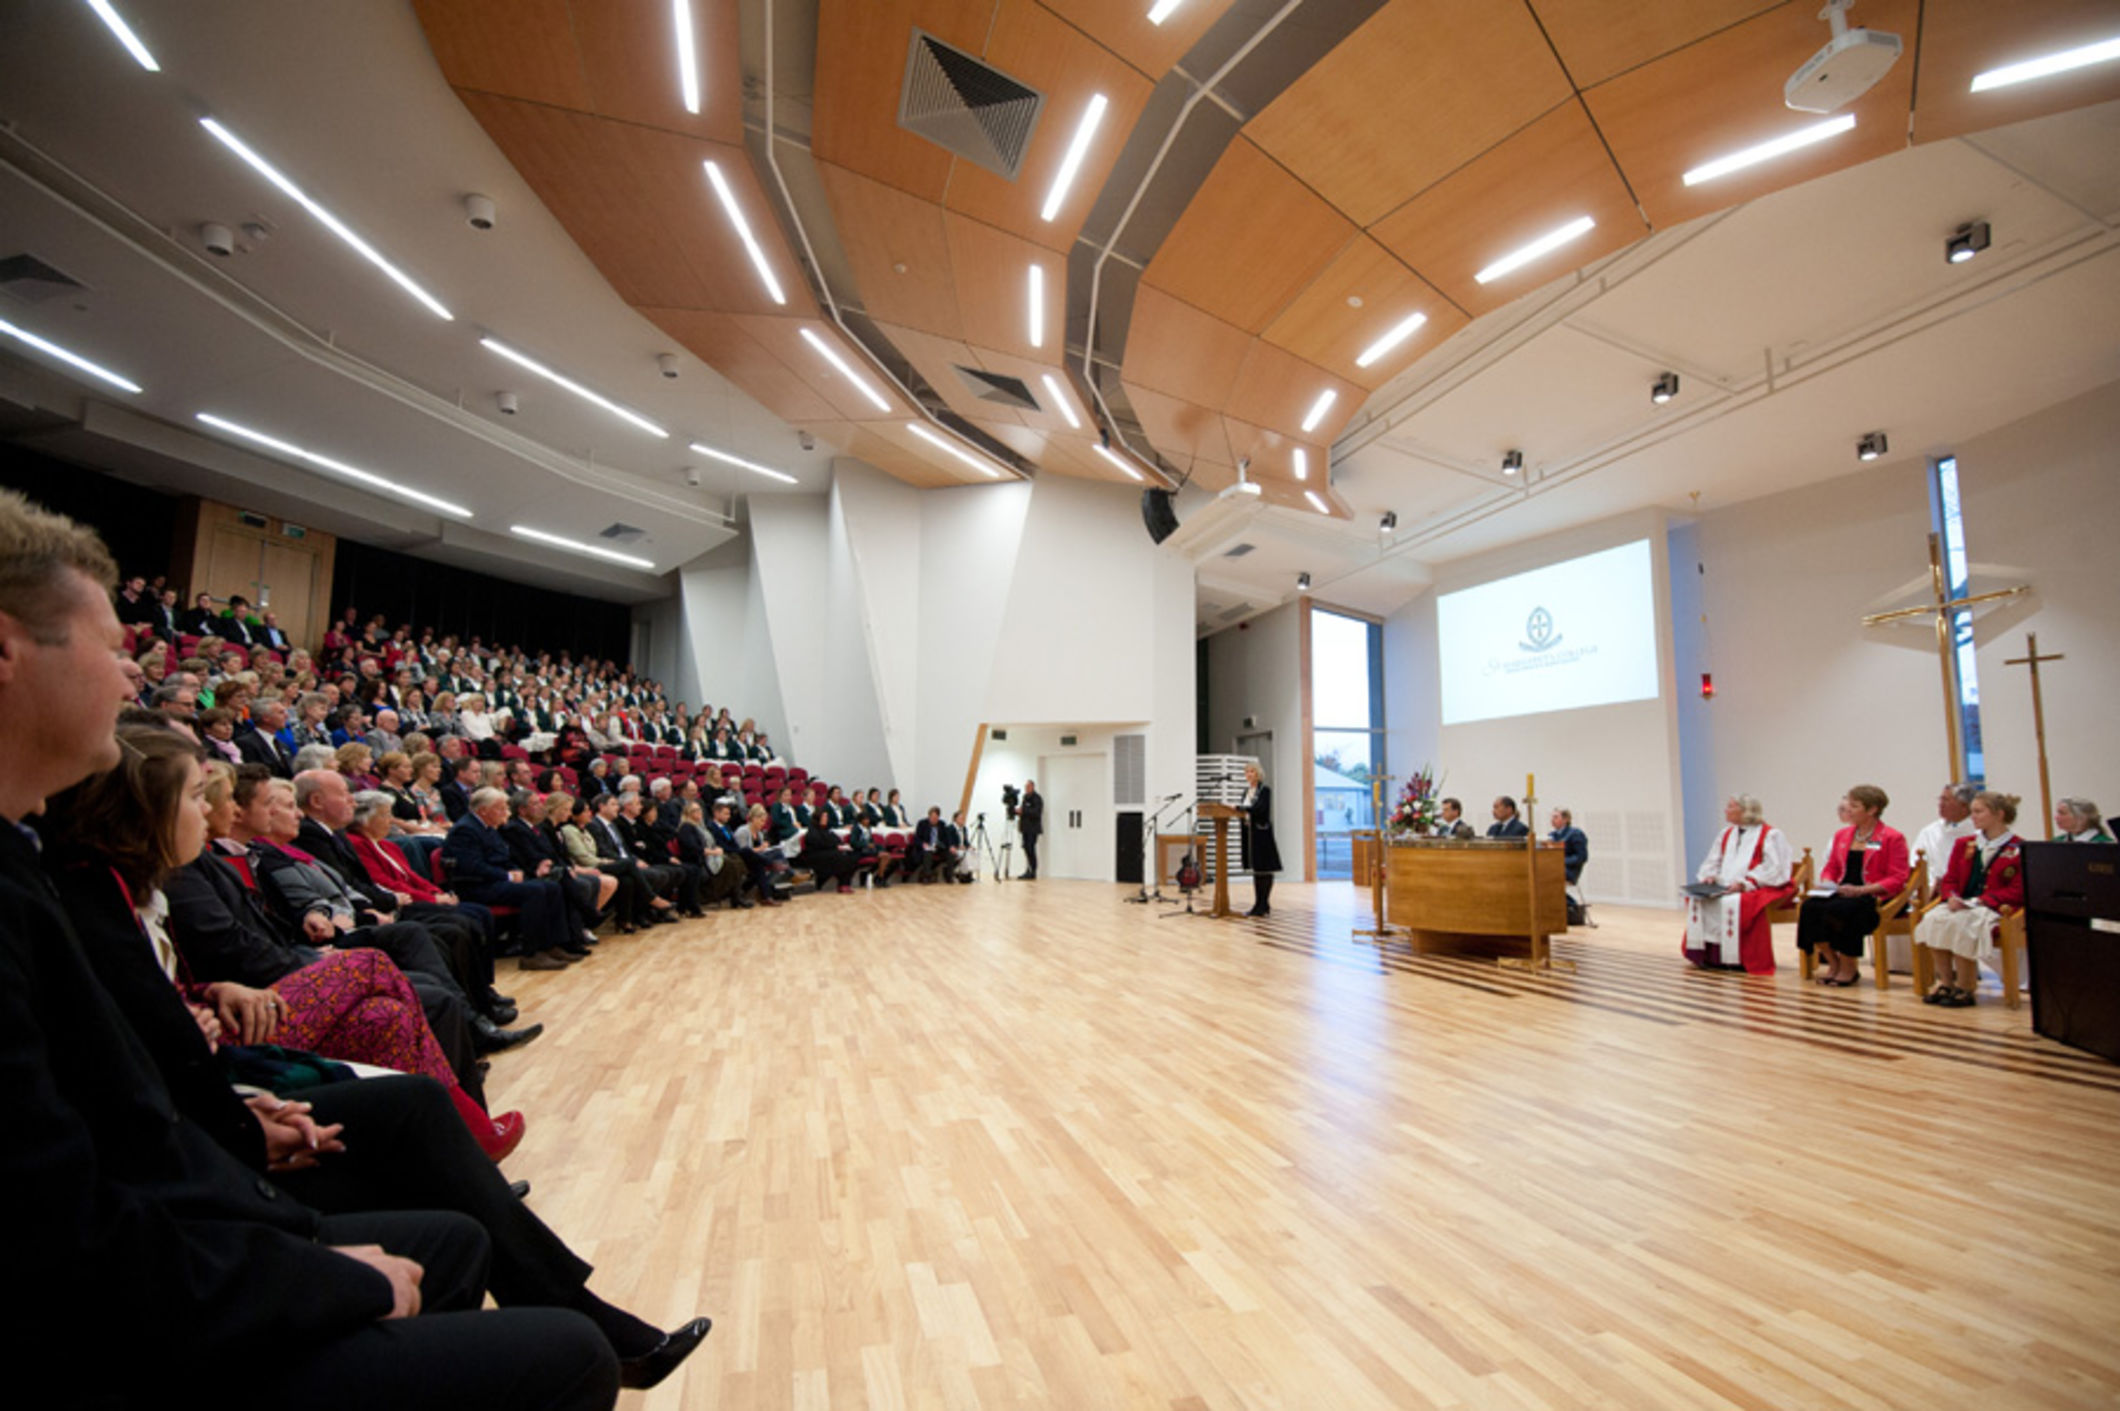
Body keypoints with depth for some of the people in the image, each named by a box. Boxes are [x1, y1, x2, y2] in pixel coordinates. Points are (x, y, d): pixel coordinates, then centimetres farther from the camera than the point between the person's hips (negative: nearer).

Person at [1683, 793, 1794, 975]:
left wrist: (1744, 883, -23)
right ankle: (1708, 954, -13)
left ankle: (1735, 958, -23)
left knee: (1732, 903, -35)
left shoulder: (1770, 835, -4)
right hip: (1727, 888, 7)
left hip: (1761, 888, -7)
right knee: (1697, 901, -18)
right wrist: (1710, 876, -4)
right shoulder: (1726, 834, 17)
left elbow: (1772, 869, -13)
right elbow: (1712, 862, 18)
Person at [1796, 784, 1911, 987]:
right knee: (1810, 906, -27)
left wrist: (1861, 890, -19)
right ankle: (1833, 963, -10)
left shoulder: (1893, 838, -2)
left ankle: (1848, 968, -12)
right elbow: (1831, 868, 22)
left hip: (1874, 897, -5)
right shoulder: (1842, 835, 16)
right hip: (1840, 893, 5)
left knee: (1838, 910, -36)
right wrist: (1826, 883, -1)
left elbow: (1897, 879, -8)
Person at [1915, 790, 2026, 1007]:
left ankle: (1965, 988, -19)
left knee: (1959, 923, -35)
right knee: (1933, 919, -28)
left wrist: (1983, 900, -19)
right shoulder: (1964, 844, 19)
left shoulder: (2018, 850, 1)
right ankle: (1945, 982, -18)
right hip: (1961, 905, 5)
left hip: (1993, 908, -5)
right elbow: (1950, 880, 17)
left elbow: (2018, 891, -7)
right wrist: (1951, 896, -5)